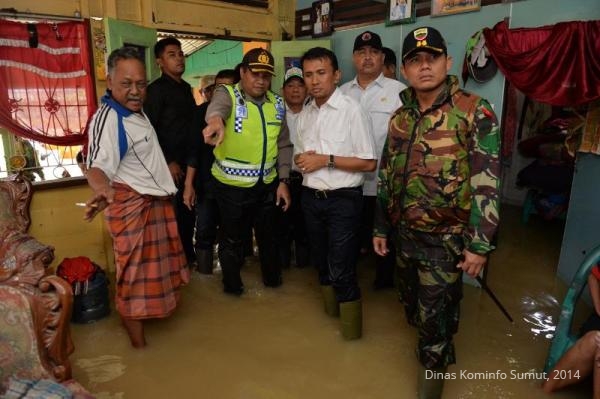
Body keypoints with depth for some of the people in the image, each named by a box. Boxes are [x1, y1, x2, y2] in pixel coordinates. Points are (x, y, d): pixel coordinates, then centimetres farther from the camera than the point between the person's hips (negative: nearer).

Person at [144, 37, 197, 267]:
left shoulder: (186, 88, 15)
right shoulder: (156, 89, -8)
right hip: (172, 165, -7)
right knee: (174, 213, 1)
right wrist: (168, 162, -15)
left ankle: (188, 254, 27)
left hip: (189, 163, 7)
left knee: (189, 211, 13)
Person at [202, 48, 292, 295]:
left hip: (267, 184, 4)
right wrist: (216, 119, -60)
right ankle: (232, 283, 36)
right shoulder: (227, 94, -11)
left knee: (268, 233, 21)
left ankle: (272, 276, 44)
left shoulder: (277, 104, 4)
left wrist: (283, 180, 1)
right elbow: (217, 106, -37)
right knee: (232, 237, 13)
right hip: (232, 185, -4)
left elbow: (283, 145, 8)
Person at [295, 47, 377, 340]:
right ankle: (331, 309, 42)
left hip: (343, 199, -6)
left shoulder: (351, 110, -13)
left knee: (341, 269, -3)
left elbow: (369, 163, -14)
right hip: (311, 197, 7)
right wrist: (301, 159, -5)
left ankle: (351, 330, 18)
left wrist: (326, 160, -19)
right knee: (321, 260, 20)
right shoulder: (304, 114, 8)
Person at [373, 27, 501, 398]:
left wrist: (480, 244, -16)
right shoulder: (400, 119, 5)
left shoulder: (475, 112, -11)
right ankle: (434, 348, 49)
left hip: (446, 238, -5)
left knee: (435, 316, 3)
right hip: (404, 234, 6)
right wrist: (381, 228, 13)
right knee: (414, 306, 21)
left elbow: (487, 183, -14)